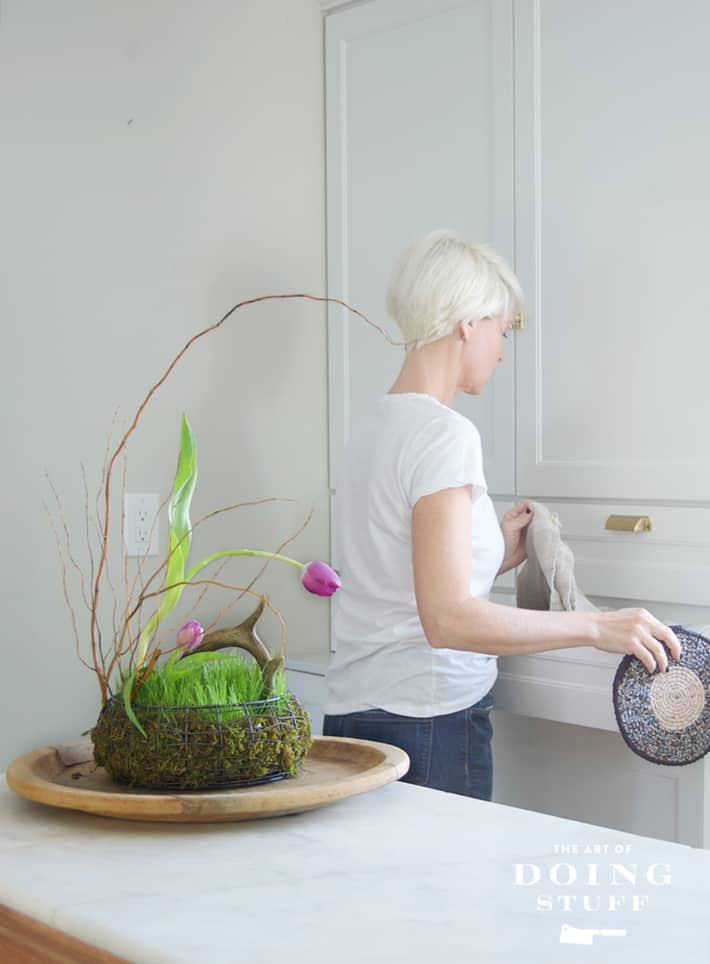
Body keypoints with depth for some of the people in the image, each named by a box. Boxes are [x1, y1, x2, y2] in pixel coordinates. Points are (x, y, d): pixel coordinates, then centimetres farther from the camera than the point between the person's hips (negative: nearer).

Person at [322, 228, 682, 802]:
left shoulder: (374, 431, 13)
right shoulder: (444, 434, -14)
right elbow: (448, 619, -21)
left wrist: (495, 554, 19)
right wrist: (596, 627, -18)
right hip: (428, 727, -9)